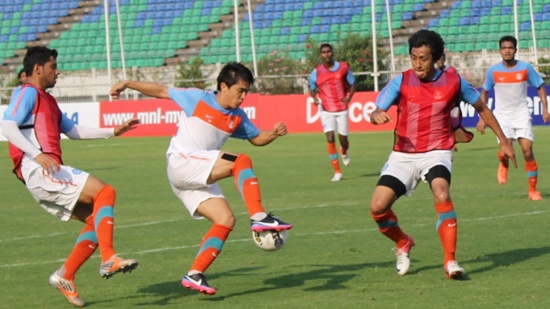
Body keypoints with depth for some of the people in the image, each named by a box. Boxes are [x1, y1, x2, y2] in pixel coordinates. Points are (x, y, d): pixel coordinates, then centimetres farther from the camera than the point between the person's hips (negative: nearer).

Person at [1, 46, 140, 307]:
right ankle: (108, 259, -27)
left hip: (50, 173, 10)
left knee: (97, 220, 5)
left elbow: (73, 130, 33)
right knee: (105, 192, -18)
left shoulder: (47, 100, 27)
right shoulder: (27, 93, -2)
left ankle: (65, 277, 5)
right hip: (39, 172, -10)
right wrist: (37, 155, -28)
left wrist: (113, 132, 29)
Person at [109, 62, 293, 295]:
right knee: (241, 162, -23)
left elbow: (257, 138, 21)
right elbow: (162, 91, 5)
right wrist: (127, 84, 4)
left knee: (226, 219, -9)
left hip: (200, 178, 7)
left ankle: (194, 275, -10)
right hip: (182, 163, -7)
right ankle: (259, 217, -33)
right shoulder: (197, 99, -4)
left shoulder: (237, 118, 11)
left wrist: (274, 133, -1)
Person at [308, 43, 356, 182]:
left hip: (342, 110, 1)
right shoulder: (316, 72, -3)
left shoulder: (343, 67, -2)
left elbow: (352, 84, 7)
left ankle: (344, 153, 45)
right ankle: (337, 171, -8)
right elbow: (312, 89, 10)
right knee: (330, 138, -15)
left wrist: (348, 98, -10)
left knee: (343, 139, 5)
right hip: (326, 111, -1)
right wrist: (315, 98, -12)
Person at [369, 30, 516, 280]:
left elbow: (482, 108, 12)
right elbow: (376, 111, -12)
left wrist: (504, 141, 14)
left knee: (442, 195, -31)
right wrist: (377, 115, -38)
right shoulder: (401, 82, -6)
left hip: (437, 153, -1)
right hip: (403, 154, 1)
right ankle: (403, 244, 22)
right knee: (378, 207, -10)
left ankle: (450, 261, -25)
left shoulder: (453, 82, -3)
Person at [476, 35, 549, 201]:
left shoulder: (526, 68, -6)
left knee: (527, 151, -11)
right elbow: (484, 92, 8)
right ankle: (504, 165, 23)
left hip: (522, 114, 0)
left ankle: (533, 190, 0)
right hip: (502, 116, 0)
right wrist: (482, 118, 5)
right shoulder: (493, 71, -4)